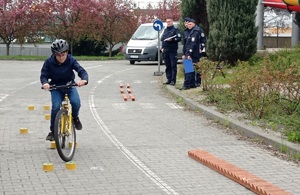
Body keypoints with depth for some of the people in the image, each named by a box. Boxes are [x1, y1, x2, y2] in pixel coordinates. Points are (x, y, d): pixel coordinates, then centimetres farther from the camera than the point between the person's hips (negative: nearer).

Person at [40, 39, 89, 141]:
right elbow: (44, 75, -13)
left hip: (69, 85, 0)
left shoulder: (71, 60, -16)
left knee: (76, 102, -27)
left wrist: (84, 80, -46)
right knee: (56, 107, -21)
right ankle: (52, 131, -3)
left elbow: (81, 71, -23)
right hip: (56, 87, 0)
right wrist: (45, 83, -37)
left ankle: (75, 117, 8)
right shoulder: (49, 62, -15)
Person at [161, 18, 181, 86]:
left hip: (173, 50, -7)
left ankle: (173, 80, -7)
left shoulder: (175, 30, 0)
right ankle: (169, 79, 13)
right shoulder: (165, 30, 20)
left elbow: (179, 38, -10)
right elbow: (162, 39, 23)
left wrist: (172, 39, -23)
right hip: (166, 50, 7)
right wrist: (162, 47, 12)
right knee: (168, 66, 8)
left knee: (173, 66, -6)